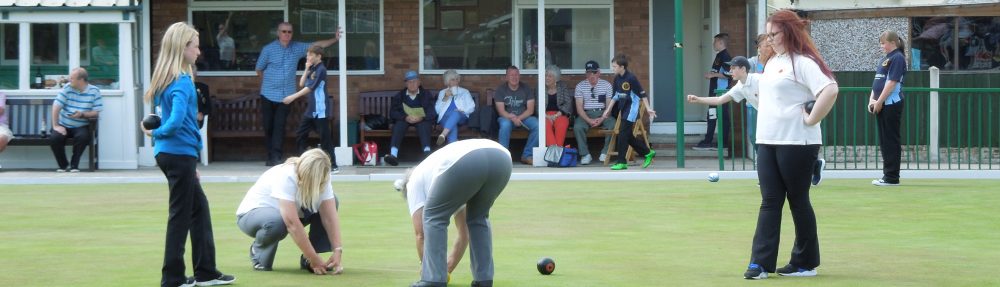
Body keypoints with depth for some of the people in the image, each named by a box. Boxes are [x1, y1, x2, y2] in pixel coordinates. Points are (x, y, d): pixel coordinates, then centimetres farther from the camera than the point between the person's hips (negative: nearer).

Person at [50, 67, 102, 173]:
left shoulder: (94, 91, -3)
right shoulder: (67, 88, -2)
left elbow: (96, 113, -5)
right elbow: (56, 107, -7)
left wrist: (82, 114, -23)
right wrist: (56, 126, -15)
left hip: (81, 126, -1)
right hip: (64, 125, 1)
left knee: (83, 136, -34)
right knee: (55, 137, -27)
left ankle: (74, 165, -12)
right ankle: (63, 165, -1)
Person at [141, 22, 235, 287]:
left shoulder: (167, 79, 11)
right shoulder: (182, 82, -17)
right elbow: (177, 120, -31)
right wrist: (156, 133, -11)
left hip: (173, 154, 9)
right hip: (179, 154, -9)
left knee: (199, 208, 17)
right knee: (180, 215, 0)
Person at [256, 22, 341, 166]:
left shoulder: (297, 48, 4)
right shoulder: (268, 49, -2)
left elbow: (317, 45, 3)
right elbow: (259, 70, 8)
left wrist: (334, 39, -7)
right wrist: (269, 83, 11)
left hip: (286, 95, 1)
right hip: (268, 94, -1)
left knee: (279, 126, -8)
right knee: (268, 126, 2)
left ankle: (275, 156, -12)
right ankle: (271, 155, 14)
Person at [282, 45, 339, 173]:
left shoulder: (321, 70, -14)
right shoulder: (312, 69, 12)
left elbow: (310, 87, -21)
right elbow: (302, 84, 10)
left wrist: (293, 97, -24)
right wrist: (307, 69, -1)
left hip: (320, 111, -9)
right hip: (310, 110, 9)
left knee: (325, 138, -6)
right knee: (300, 134, 10)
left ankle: (333, 166, -2)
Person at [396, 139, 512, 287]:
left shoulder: (415, 180, 30)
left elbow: (420, 233, 23)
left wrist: (424, 263, 39)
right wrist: (450, 266, 59)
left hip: (464, 163, -6)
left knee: (434, 217, 17)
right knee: (478, 217, 30)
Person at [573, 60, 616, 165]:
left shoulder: (606, 85, 6)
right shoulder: (580, 86, 5)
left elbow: (609, 105, 1)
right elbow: (579, 107, -1)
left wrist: (602, 119, -17)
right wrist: (589, 120, -18)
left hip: (603, 113, 0)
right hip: (586, 114, 0)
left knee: (613, 124, -31)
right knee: (577, 127, -31)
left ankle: (605, 152, -16)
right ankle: (585, 154, -20)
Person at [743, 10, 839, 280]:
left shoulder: (803, 62, -12)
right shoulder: (772, 62, 14)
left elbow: (830, 90, -25)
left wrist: (811, 120, -19)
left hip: (796, 143, -8)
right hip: (767, 142, 8)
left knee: (798, 200, 2)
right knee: (769, 202, 2)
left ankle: (806, 262, 12)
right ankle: (761, 262, -2)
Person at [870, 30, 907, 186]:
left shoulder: (897, 58, -9)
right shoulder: (884, 59, 18)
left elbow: (892, 82, -16)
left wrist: (879, 102, -15)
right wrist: (872, 99, 5)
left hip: (892, 105, -9)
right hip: (881, 105, 9)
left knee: (891, 141, -6)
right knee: (884, 141, 11)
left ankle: (892, 177, -3)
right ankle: (887, 175, 17)